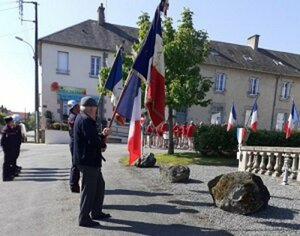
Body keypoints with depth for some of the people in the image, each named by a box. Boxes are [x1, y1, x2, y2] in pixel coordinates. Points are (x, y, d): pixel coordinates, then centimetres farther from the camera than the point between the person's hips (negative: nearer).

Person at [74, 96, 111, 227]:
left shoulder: (82, 118, 14)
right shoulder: (86, 120, -19)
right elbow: (93, 141, -28)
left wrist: (103, 135, 4)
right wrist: (103, 144, -9)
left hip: (89, 159, 11)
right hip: (88, 160, -11)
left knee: (99, 185, 19)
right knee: (89, 189, 1)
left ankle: (96, 212, 31)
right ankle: (84, 218, 15)